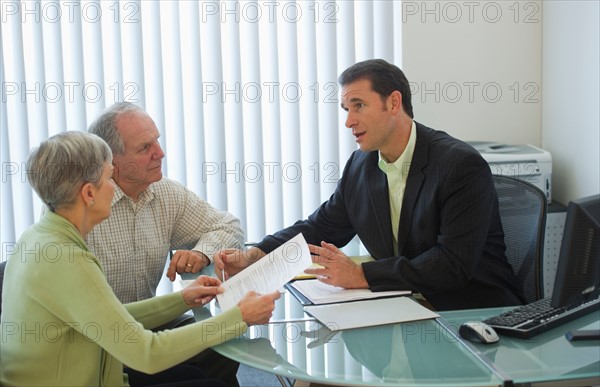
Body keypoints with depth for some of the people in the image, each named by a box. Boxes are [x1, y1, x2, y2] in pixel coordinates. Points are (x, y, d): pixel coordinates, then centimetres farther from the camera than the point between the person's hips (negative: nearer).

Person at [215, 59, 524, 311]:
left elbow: (454, 264, -22)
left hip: (476, 315, -6)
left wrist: (362, 276, -25)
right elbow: (320, 227, 11)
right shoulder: (361, 164, 6)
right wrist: (252, 256, -6)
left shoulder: (463, 165, -17)